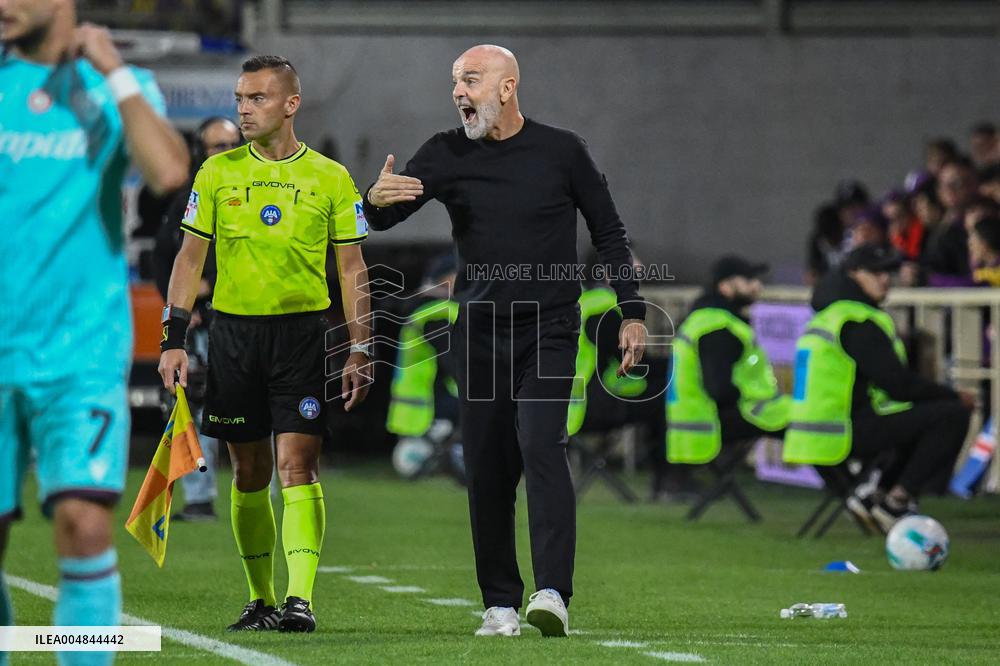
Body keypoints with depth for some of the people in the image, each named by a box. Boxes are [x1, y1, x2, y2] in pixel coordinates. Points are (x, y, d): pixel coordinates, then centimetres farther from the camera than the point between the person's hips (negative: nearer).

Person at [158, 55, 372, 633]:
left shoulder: (330, 178, 2)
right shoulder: (218, 173, 7)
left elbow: (353, 270, 5)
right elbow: (191, 259, 9)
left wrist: (360, 352, -1)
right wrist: (174, 338, 1)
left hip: (305, 330, -2)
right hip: (234, 330, 2)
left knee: (298, 464, -12)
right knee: (250, 472, 6)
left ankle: (301, 597, -16)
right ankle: (261, 598, 16)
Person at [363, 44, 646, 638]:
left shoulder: (562, 151, 0)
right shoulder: (448, 154, 4)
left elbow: (609, 232, 7)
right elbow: (385, 216, 0)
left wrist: (633, 312, 2)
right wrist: (376, 200, -26)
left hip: (550, 329, -3)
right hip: (481, 331, 3)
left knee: (541, 444, -20)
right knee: (487, 468, 2)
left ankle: (554, 594, -27)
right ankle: (501, 605, 9)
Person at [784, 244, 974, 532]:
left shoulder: (829, 315, 19)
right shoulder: (858, 323, -14)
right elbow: (899, 385, -17)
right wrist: (956, 397, -4)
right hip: (852, 432, -10)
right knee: (953, 415, -12)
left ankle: (877, 497, 14)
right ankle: (896, 501, -9)